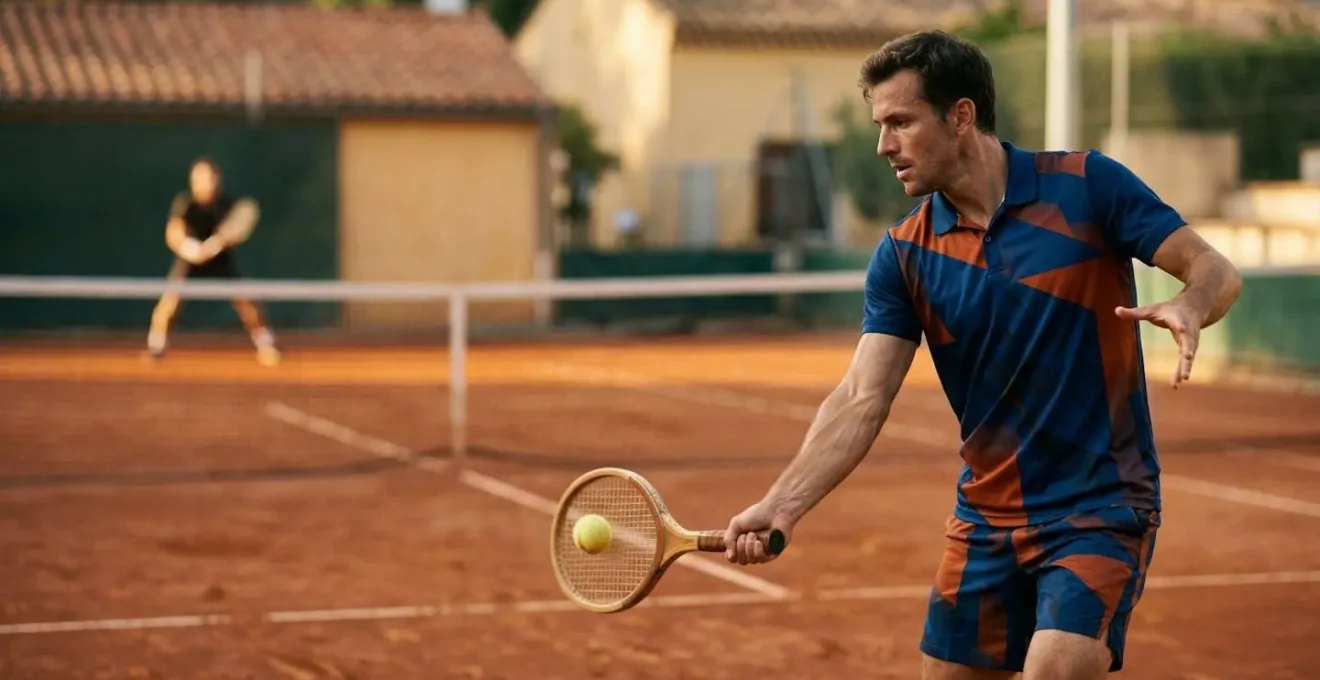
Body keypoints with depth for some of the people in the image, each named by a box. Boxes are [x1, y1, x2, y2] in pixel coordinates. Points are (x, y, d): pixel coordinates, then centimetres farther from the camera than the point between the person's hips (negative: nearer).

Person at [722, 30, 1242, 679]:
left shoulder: (1087, 186, -8)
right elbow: (862, 399, -7)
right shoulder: (904, 254, 0)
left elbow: (1216, 271, -7)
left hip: (1100, 508, -4)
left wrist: (1188, 308, -31)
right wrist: (782, 505, -21)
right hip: (985, 520, 5)